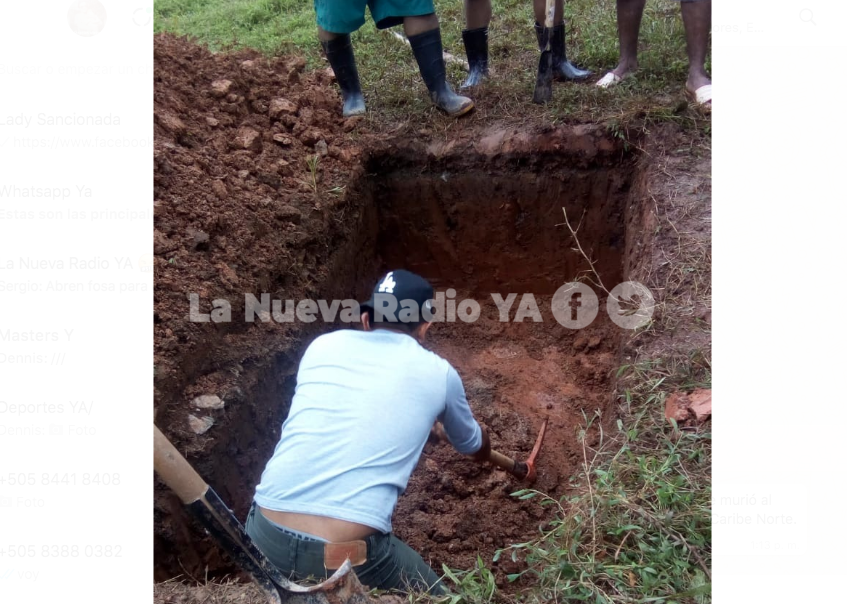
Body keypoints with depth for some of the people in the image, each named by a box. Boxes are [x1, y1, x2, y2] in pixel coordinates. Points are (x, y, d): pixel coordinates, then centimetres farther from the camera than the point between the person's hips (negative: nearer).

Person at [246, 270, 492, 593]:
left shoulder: (323, 345, 12)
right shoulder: (439, 373, 6)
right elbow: (471, 445, 27)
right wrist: (483, 445, 53)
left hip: (263, 533, 4)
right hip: (344, 556, -4)